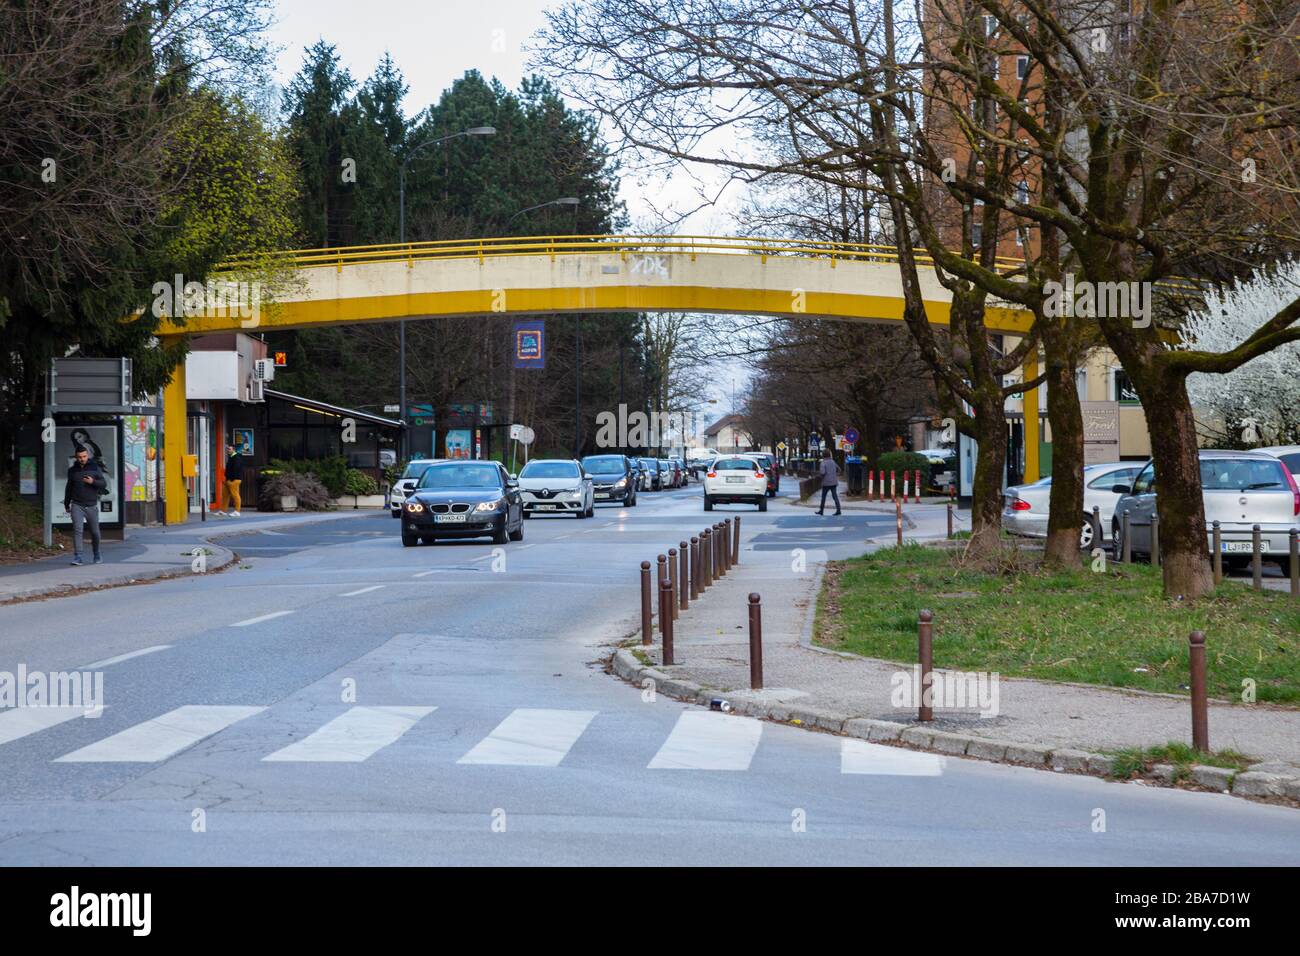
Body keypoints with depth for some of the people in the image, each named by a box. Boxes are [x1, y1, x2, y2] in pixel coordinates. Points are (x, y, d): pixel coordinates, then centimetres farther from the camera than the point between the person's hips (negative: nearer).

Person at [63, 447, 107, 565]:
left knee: (95, 532, 8)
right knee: (77, 530, -14)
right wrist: (66, 504, 23)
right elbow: (69, 488, 18)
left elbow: (104, 484, 0)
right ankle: (78, 557, -17)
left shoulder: (95, 468, 3)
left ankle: (97, 555, 27)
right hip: (77, 505, 0)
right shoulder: (72, 470, 8)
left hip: (92, 505, 0)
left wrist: (93, 482, -19)